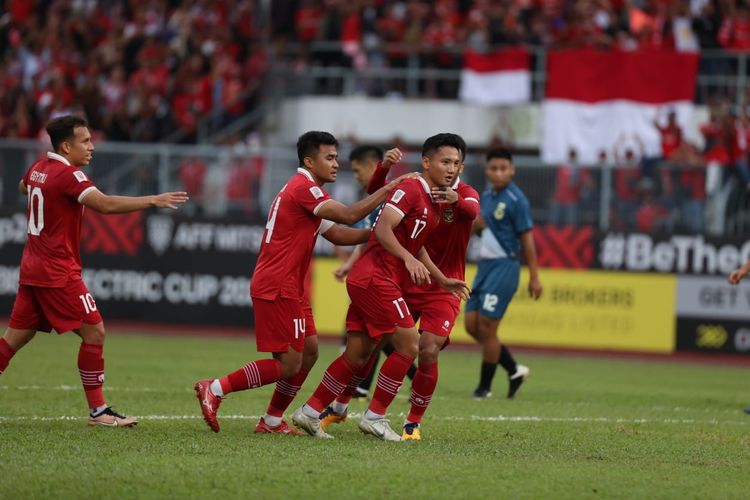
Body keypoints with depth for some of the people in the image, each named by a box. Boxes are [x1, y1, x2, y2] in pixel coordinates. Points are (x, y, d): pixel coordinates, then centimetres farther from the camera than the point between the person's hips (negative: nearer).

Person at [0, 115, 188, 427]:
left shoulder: (38, 168, 10)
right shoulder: (67, 174, -16)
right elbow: (106, 204, -29)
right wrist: (153, 201, -29)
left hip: (32, 269, 9)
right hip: (57, 272, -9)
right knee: (93, 332, -4)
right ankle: (98, 411, -3)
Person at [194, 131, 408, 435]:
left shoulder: (302, 190, 20)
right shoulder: (304, 188, -14)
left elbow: (337, 234, 20)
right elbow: (348, 216, -22)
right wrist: (389, 189, -18)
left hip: (289, 289, 11)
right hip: (277, 287, -11)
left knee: (309, 351, 11)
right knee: (289, 364, -10)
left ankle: (272, 421, 15)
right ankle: (215, 389, -8)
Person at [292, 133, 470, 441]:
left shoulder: (430, 200, 19)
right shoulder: (410, 189, -12)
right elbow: (383, 229, -22)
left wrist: (443, 280, 30)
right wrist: (409, 259, -32)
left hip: (369, 281, 10)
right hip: (376, 279, -10)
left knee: (357, 355, 10)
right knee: (409, 345, -9)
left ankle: (310, 412, 15)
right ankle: (374, 417, -3)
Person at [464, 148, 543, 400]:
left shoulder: (516, 200, -12)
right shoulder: (487, 196, 12)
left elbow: (527, 239, -12)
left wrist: (534, 277, -14)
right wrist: (474, 224, -1)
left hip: (504, 266, -8)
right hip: (485, 265, 8)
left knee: (486, 327, -8)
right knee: (472, 325, 5)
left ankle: (485, 386, 3)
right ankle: (514, 369, 18)